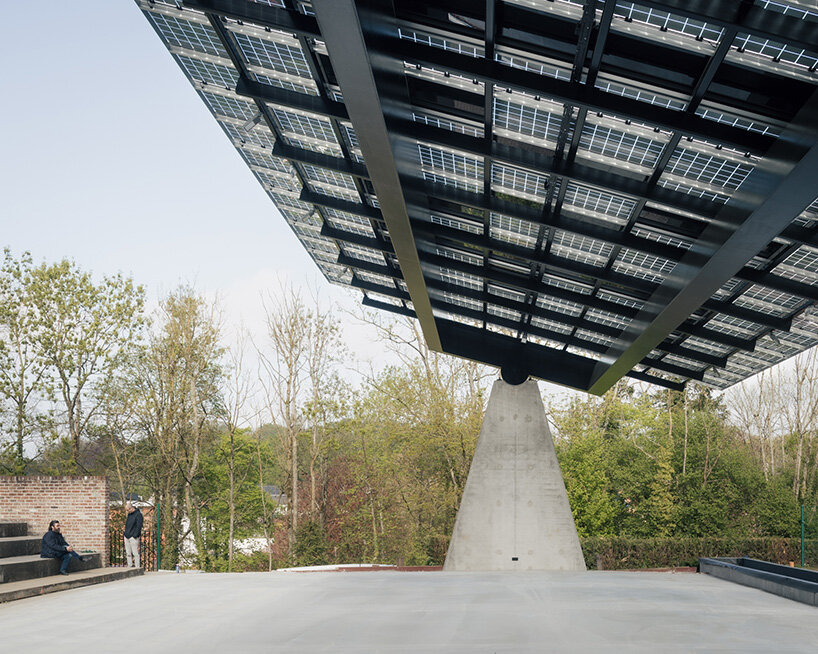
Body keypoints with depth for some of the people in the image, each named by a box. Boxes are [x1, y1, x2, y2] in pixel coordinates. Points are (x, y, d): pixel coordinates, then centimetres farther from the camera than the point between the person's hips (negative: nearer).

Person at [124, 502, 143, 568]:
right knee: (128, 553, 8)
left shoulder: (138, 514, -10)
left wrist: (135, 536, -18)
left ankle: (137, 567, -3)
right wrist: (125, 533, 15)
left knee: (135, 553, -6)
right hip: (126, 536, 8)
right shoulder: (129, 514, 15)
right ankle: (129, 566, 13)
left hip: (133, 537, -8)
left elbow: (139, 526, -15)